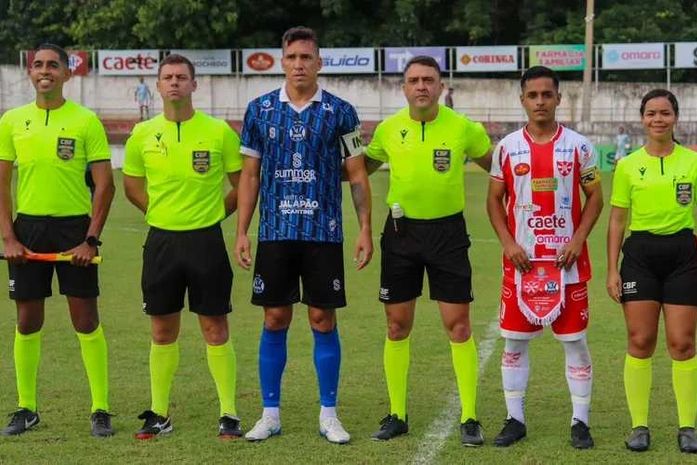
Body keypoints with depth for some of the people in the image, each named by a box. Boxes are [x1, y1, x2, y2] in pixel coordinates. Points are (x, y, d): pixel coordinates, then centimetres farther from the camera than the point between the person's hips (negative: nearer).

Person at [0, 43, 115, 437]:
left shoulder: (86, 121, -2)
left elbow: (105, 184, -4)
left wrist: (91, 240, -10)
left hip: (75, 226, -2)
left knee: (86, 319, -1)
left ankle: (101, 409, 7)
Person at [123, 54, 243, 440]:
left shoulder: (219, 131, -5)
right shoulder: (143, 134, 2)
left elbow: (243, 183, 4)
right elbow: (131, 185, 17)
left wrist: (213, 213, 2)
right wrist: (163, 211, 10)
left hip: (206, 239, -2)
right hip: (160, 241, 3)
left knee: (215, 329, 0)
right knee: (162, 331, 9)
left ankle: (229, 415, 7)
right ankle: (159, 415, 17)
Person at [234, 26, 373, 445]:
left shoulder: (340, 112, 0)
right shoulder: (260, 110, 5)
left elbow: (358, 176, 3)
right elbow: (250, 175, 9)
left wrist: (365, 230, -4)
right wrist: (242, 232, 4)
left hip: (324, 234, -1)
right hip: (274, 233, 1)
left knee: (323, 320, 2)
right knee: (275, 321, 5)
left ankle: (329, 414, 12)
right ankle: (270, 414, 14)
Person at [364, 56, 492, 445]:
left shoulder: (464, 128, -6)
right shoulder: (389, 129, 1)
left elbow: (496, 167, 8)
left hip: (448, 231, -2)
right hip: (401, 231, 2)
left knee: (459, 326, -4)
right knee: (397, 326, 6)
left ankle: (469, 418, 4)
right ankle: (397, 415, 18)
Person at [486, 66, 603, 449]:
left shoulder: (578, 146, 1)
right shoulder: (507, 147, 3)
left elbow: (595, 197, 4)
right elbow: (494, 199, 8)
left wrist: (578, 240, -9)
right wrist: (507, 242, -6)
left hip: (567, 261, -1)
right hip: (521, 260, 1)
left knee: (574, 339, 2)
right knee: (514, 340, 4)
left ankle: (580, 421, 10)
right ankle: (515, 419, 15)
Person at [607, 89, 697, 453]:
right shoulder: (628, 166, 5)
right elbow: (617, 220, 7)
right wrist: (612, 269, 1)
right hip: (640, 254, 0)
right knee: (640, 342, 0)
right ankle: (639, 426, 9)